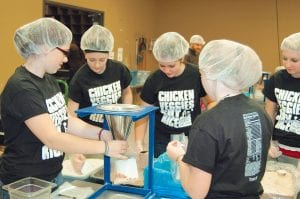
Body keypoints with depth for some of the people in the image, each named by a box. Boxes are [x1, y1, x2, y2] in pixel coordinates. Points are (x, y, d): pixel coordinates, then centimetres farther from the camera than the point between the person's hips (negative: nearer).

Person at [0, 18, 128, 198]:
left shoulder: (49, 80, 5)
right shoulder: (22, 88, -23)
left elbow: (67, 121, 4)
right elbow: (53, 139, -28)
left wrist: (102, 133, -10)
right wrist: (105, 147, -24)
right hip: (25, 184, -8)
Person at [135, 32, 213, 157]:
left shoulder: (197, 75, -11)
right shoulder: (153, 80, -8)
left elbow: (212, 102, 3)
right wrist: (139, 143, -12)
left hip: (191, 139, -1)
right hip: (161, 141, 1)